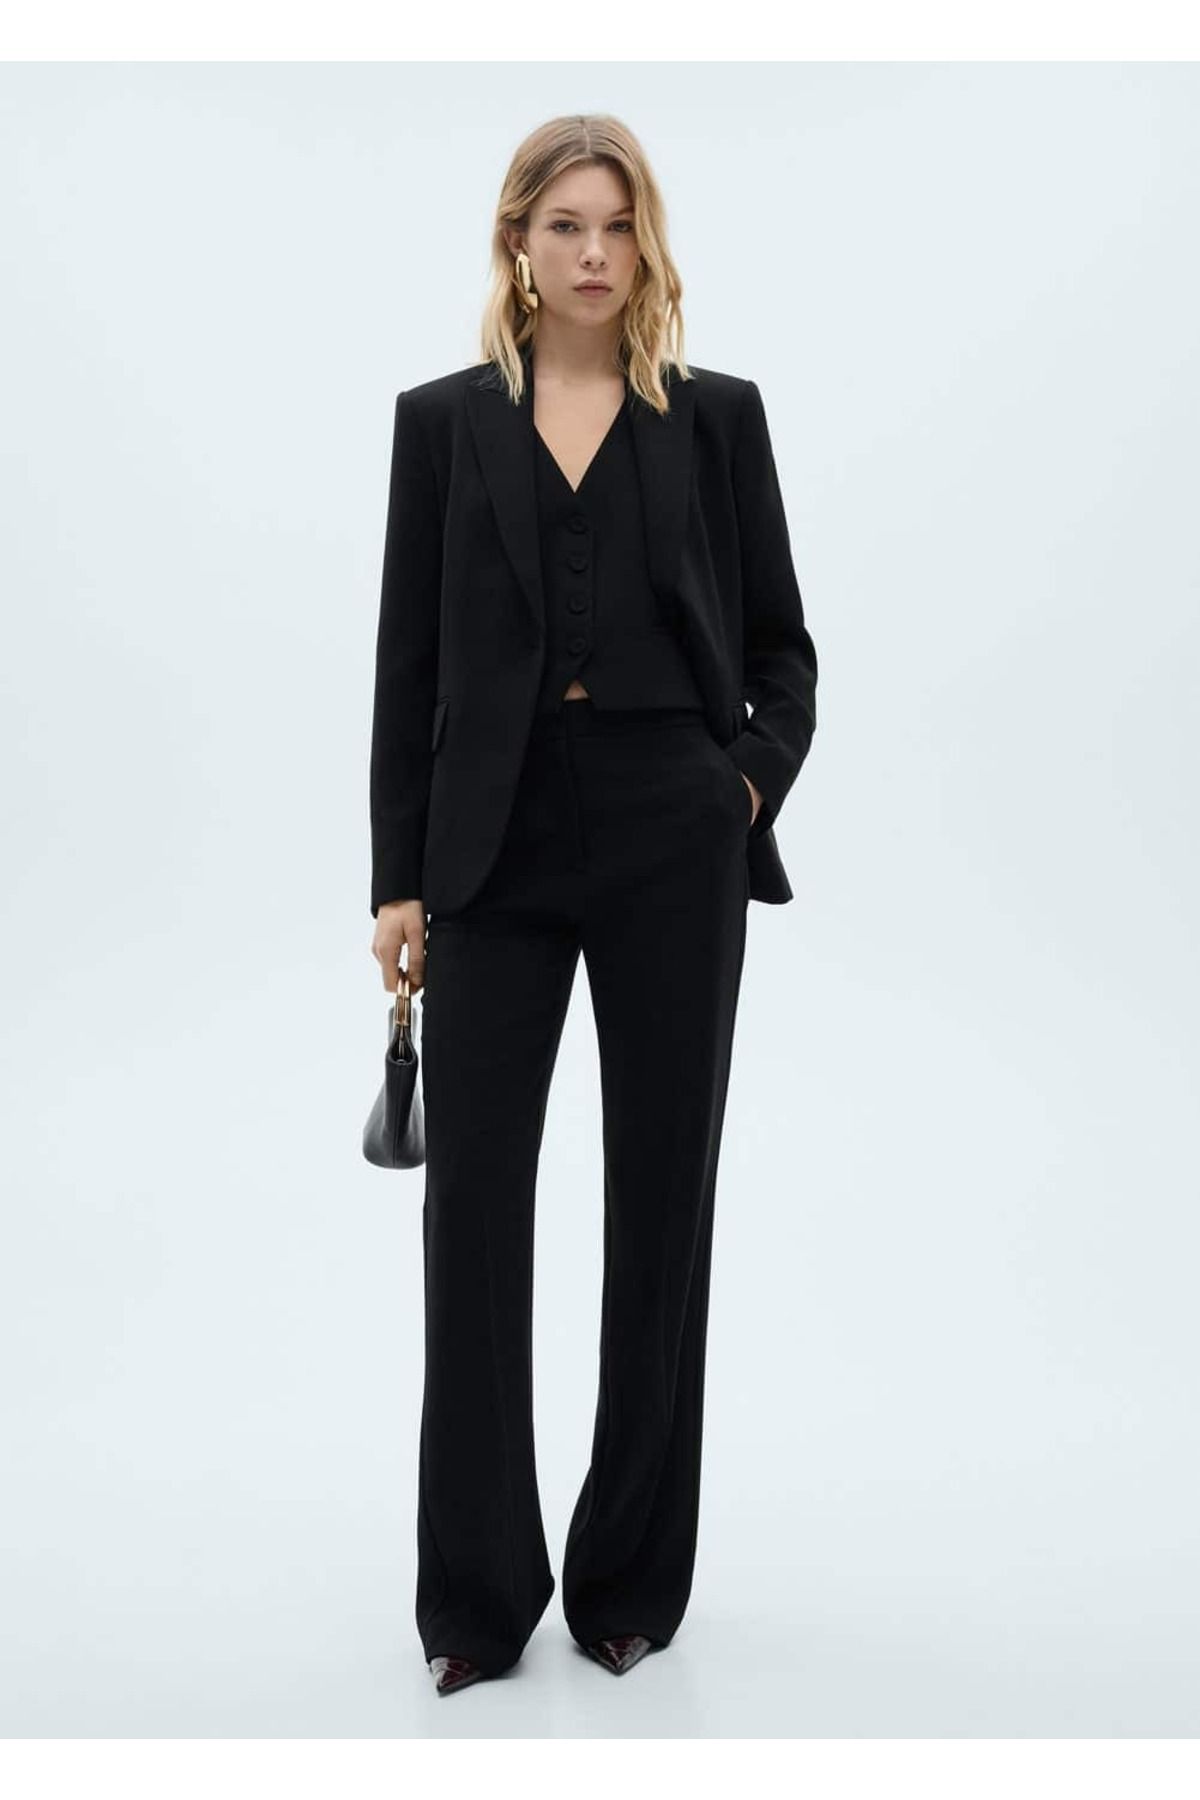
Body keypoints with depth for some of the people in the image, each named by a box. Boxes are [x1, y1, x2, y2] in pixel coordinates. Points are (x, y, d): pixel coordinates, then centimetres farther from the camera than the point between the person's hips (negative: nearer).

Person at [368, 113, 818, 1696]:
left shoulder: (718, 416, 7)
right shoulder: (443, 420, 7)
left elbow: (781, 643, 10)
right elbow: (408, 659, 5)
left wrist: (755, 785, -7)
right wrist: (400, 877, 0)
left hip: (671, 842, 0)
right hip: (497, 845, 0)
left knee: (662, 1199, 5)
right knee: (473, 1200, -2)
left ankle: (633, 1579, 20)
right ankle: (477, 1595, 11)